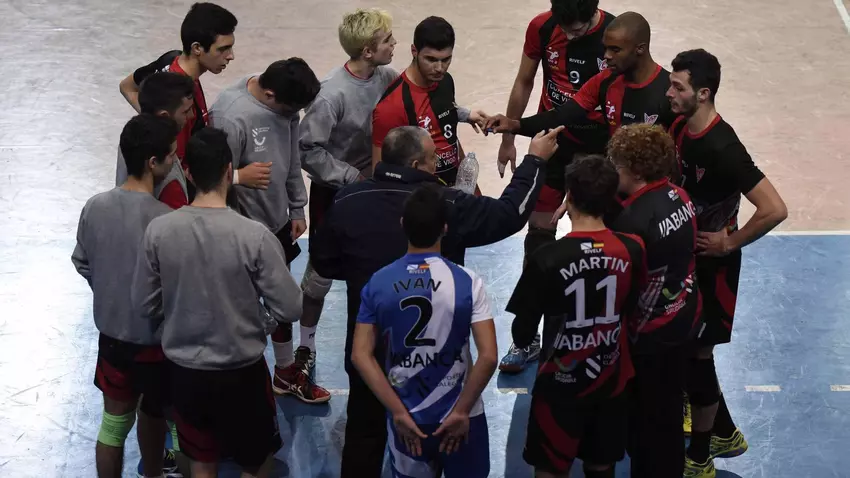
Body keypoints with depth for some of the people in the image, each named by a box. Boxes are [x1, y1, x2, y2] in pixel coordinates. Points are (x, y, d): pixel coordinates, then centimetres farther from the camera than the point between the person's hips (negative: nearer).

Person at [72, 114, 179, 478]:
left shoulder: (94, 207, -10)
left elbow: (82, 264, 5)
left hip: (111, 334, 4)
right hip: (157, 340, -4)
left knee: (114, 422, 16)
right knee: (154, 414, 22)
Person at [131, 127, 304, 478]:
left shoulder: (158, 231, -13)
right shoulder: (254, 235, -22)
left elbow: (144, 306, -4)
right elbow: (289, 308, -16)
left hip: (184, 370, 3)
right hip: (242, 371, -3)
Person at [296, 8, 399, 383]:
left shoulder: (385, 77, -11)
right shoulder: (333, 95, -29)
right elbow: (307, 149, -24)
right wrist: (352, 176, -21)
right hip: (333, 193, -5)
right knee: (322, 272, 9)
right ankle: (307, 344, 28)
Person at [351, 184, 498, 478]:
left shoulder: (378, 283, -6)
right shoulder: (467, 282, -13)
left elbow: (361, 356, -8)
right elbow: (488, 357, -18)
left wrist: (398, 412, -6)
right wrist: (461, 411, -9)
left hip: (406, 418, 2)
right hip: (459, 417, -2)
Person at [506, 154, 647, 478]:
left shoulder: (547, 258, -20)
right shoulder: (632, 250, -10)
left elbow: (522, 335, -13)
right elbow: (635, 314, 3)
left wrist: (523, 338, 9)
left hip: (561, 385, -3)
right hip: (611, 381, 3)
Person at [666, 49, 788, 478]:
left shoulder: (722, 148, -29)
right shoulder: (681, 127, -3)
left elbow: (774, 209, -33)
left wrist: (729, 243, -21)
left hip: (710, 265, -8)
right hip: (682, 256, 8)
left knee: (696, 354, 3)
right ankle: (725, 434, 36)